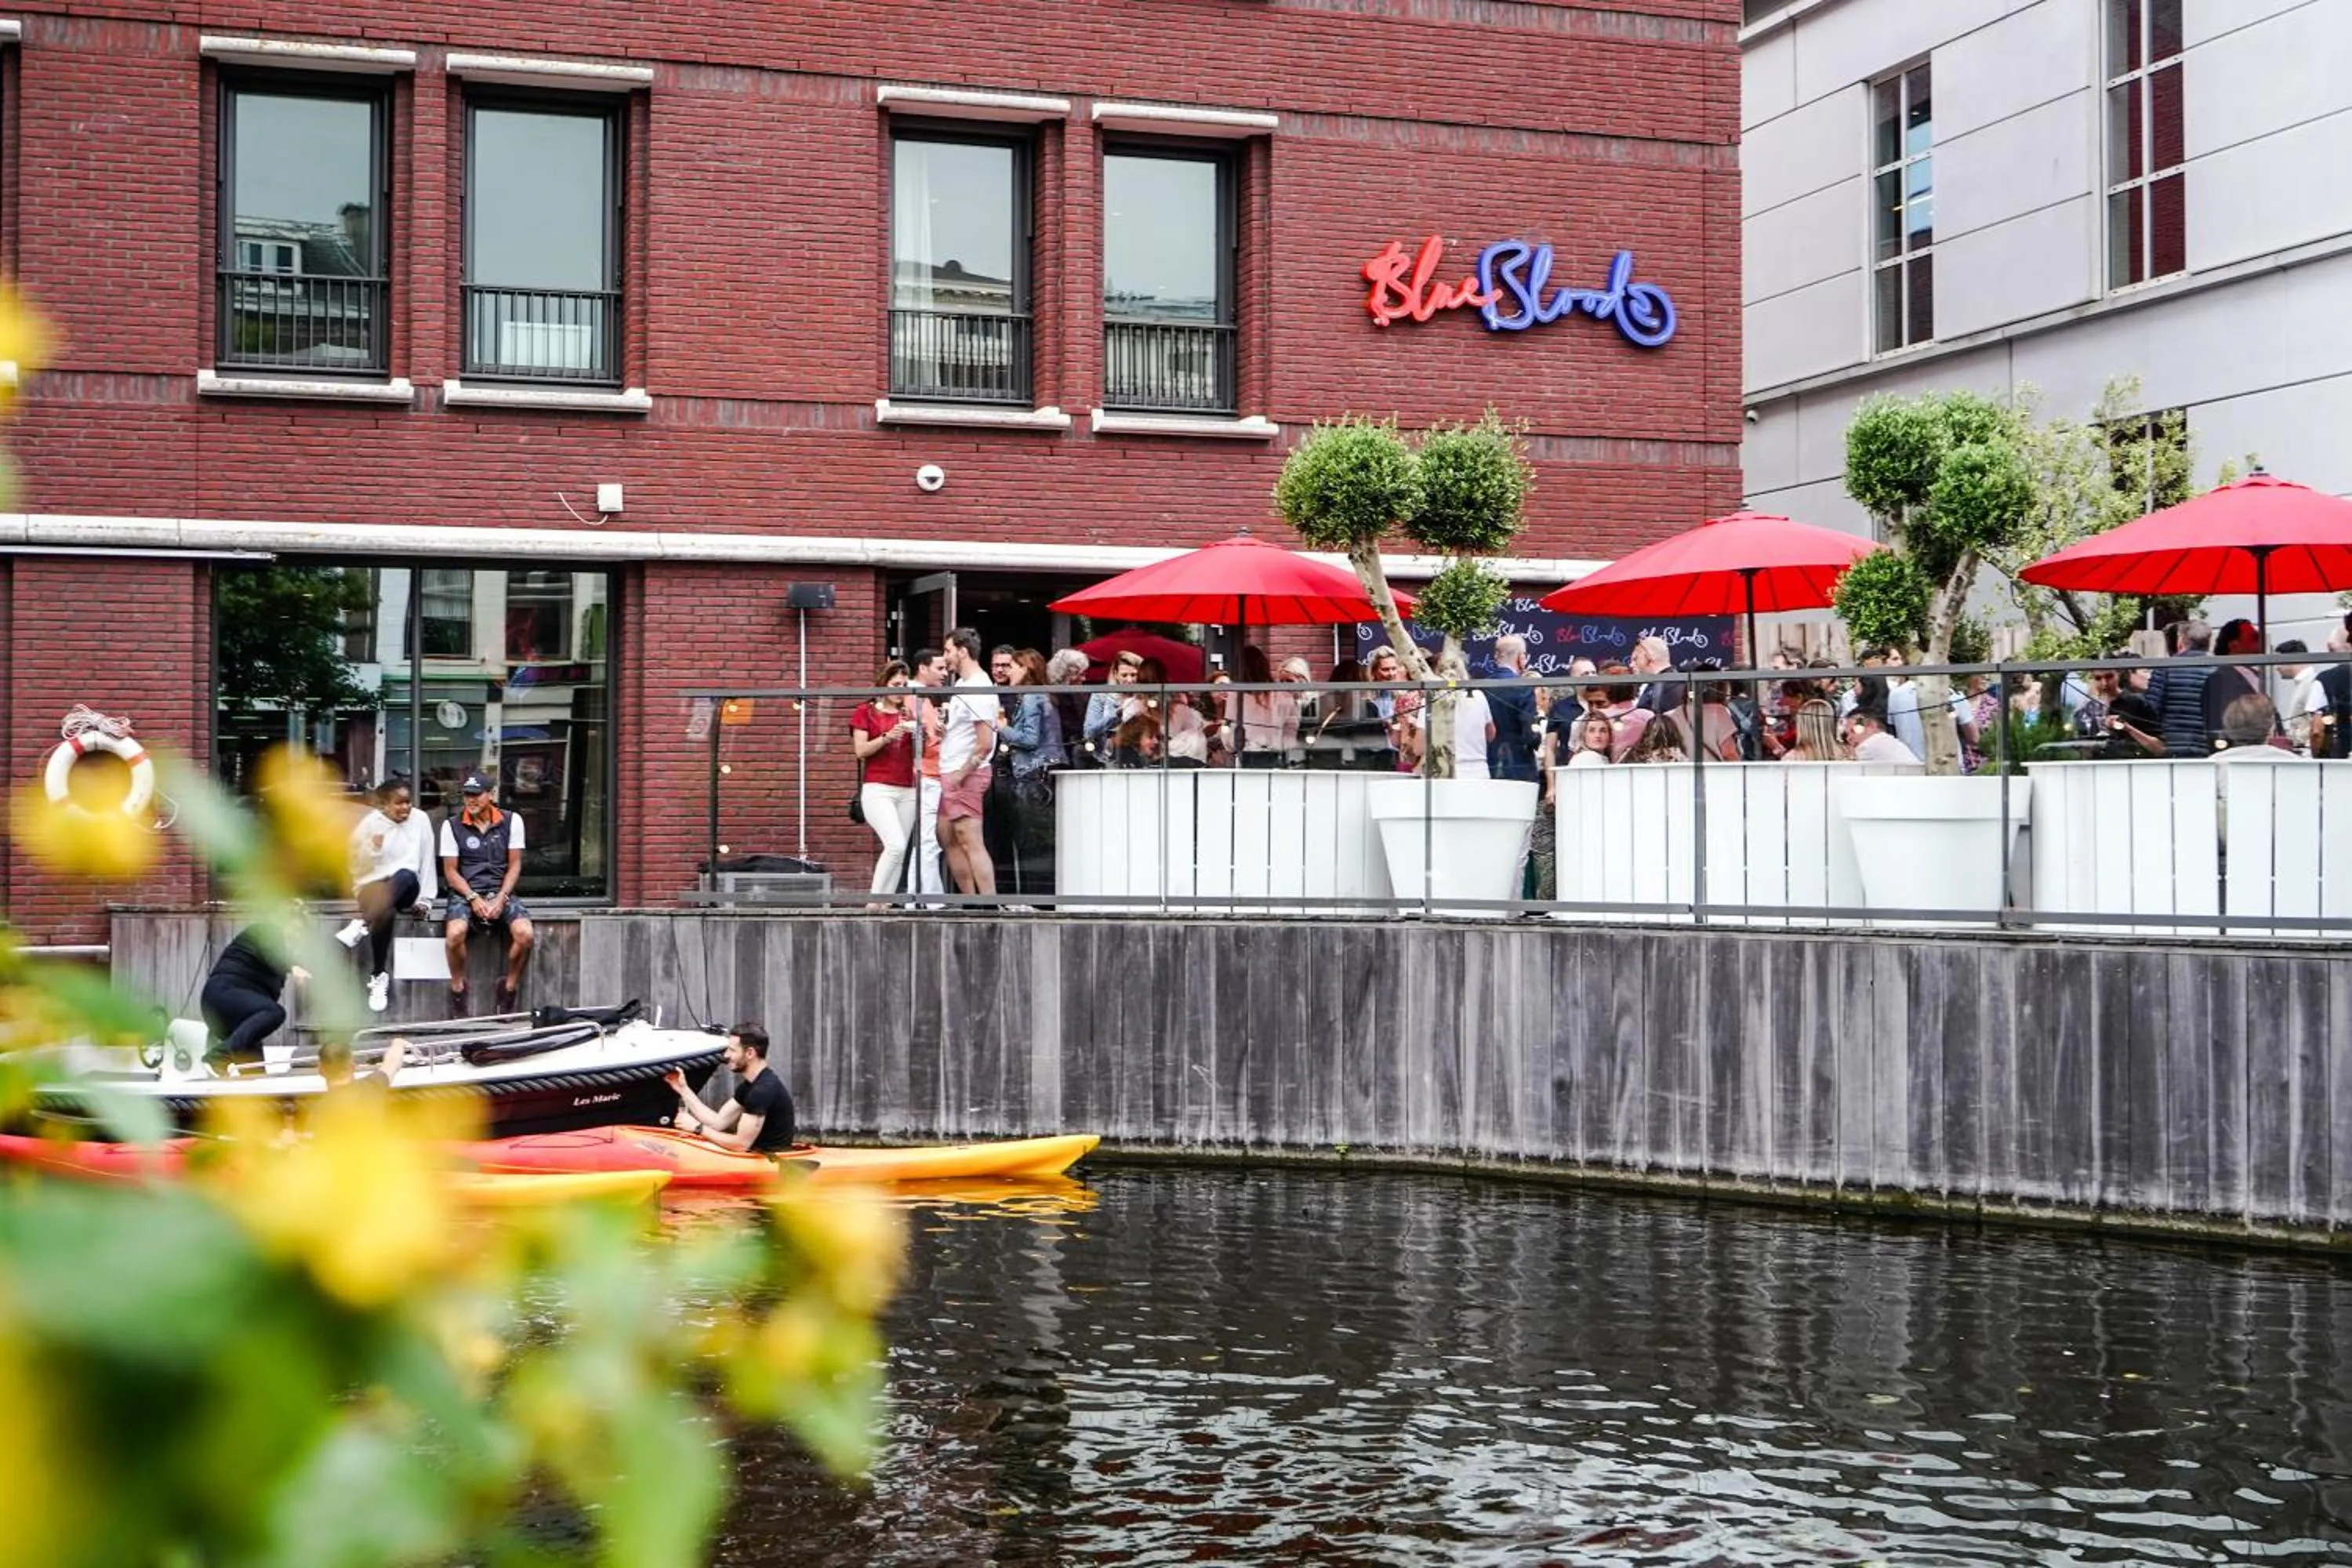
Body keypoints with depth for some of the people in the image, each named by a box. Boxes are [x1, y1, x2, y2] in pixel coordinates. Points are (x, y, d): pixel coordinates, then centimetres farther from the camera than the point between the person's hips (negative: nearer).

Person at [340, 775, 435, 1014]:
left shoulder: (420, 820, 0)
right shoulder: (369, 824, -4)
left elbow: (427, 861, 2)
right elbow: (359, 867, -3)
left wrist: (424, 899, -2)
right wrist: (372, 847, -22)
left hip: (405, 888, 1)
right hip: (373, 886, -1)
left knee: (406, 875, -38)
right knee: (385, 913, -37)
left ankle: (361, 925, -43)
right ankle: (378, 977, -30)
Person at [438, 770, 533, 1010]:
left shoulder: (511, 821, 5)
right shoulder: (452, 825, 3)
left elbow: (514, 865, 5)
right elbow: (451, 871, 2)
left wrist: (500, 899, -9)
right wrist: (474, 898, -13)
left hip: (501, 893, 1)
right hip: (465, 893, -1)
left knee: (525, 934, -27)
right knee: (455, 933, -33)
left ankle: (510, 985, -3)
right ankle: (457, 986, -8)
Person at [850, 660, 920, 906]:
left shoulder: (908, 714, 16)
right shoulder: (865, 711, 5)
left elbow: (917, 753, 16)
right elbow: (860, 750, -4)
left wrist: (917, 734, -4)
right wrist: (887, 737, -17)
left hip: (907, 791, 5)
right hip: (877, 790, -5)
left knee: (899, 852, -1)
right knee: (896, 845, -21)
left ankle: (885, 903, 3)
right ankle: (874, 900, -12)